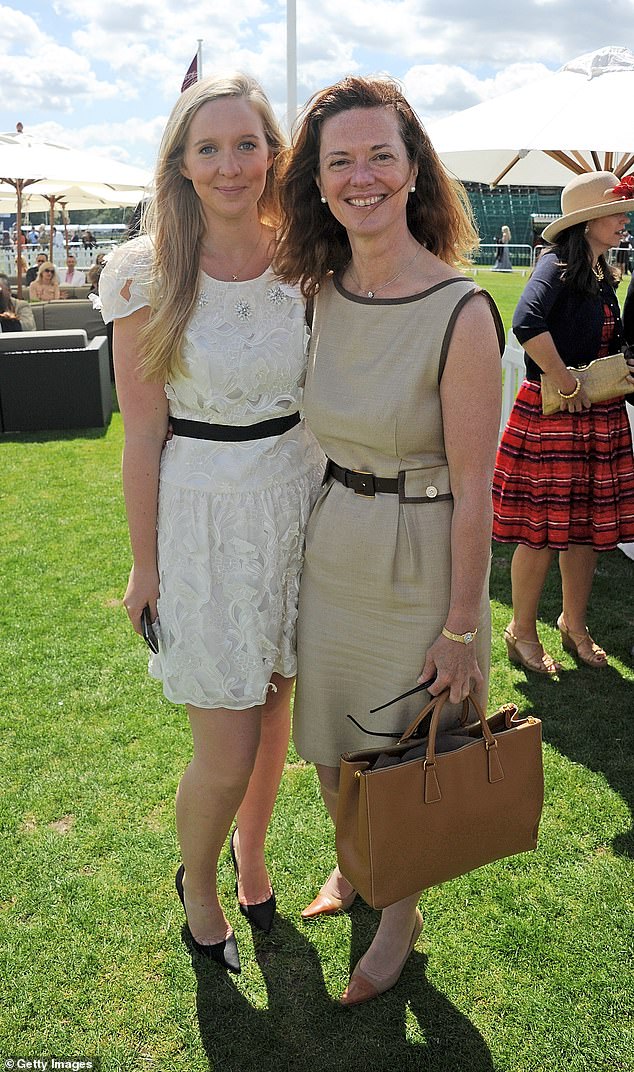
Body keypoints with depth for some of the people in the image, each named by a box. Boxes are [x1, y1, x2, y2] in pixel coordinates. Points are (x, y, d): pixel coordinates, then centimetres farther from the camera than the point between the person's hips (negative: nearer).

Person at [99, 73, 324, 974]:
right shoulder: (148, 276, -10)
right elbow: (143, 437, -8)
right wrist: (146, 567, -5)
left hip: (299, 502, 4)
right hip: (205, 516, -4)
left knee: (274, 706, 18)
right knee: (227, 753, 1)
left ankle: (251, 855, 46)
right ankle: (196, 882, 35)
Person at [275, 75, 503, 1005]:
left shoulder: (461, 312, -20)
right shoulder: (322, 292, -1)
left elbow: (474, 488, -17)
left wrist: (460, 626, -13)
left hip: (420, 563, -6)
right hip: (330, 547, 6)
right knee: (330, 745, 22)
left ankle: (400, 917, 42)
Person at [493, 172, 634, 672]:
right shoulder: (558, 265, -12)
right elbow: (527, 323, -31)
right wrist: (568, 384, -23)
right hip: (550, 417, -8)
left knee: (588, 528, 13)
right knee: (544, 531, -1)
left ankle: (575, 627, 28)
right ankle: (523, 633, 16)